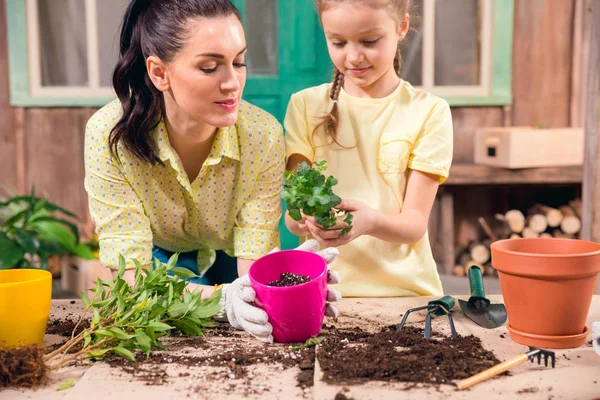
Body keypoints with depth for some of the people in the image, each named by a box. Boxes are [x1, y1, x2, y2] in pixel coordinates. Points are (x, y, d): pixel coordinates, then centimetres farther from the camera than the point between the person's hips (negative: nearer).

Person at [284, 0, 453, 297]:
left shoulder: (429, 112, -2)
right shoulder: (305, 106, 3)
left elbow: (415, 223, -7)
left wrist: (369, 221, -27)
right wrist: (306, 218, -24)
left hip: (404, 290, -1)